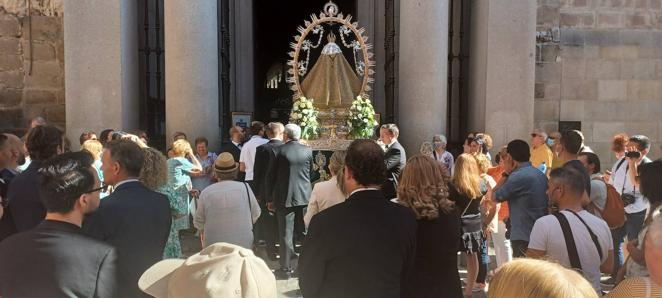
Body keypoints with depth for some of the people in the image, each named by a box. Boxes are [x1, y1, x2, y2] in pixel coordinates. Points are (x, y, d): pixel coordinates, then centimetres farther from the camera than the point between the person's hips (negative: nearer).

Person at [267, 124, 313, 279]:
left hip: (285, 197, -3)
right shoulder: (308, 150, 0)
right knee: (304, 232, 14)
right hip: (304, 196, 3)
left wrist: (270, 199, 4)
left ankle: (286, 268, 6)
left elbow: (272, 174, -4)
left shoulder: (280, 150, -8)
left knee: (286, 234, 3)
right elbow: (311, 172, 9)